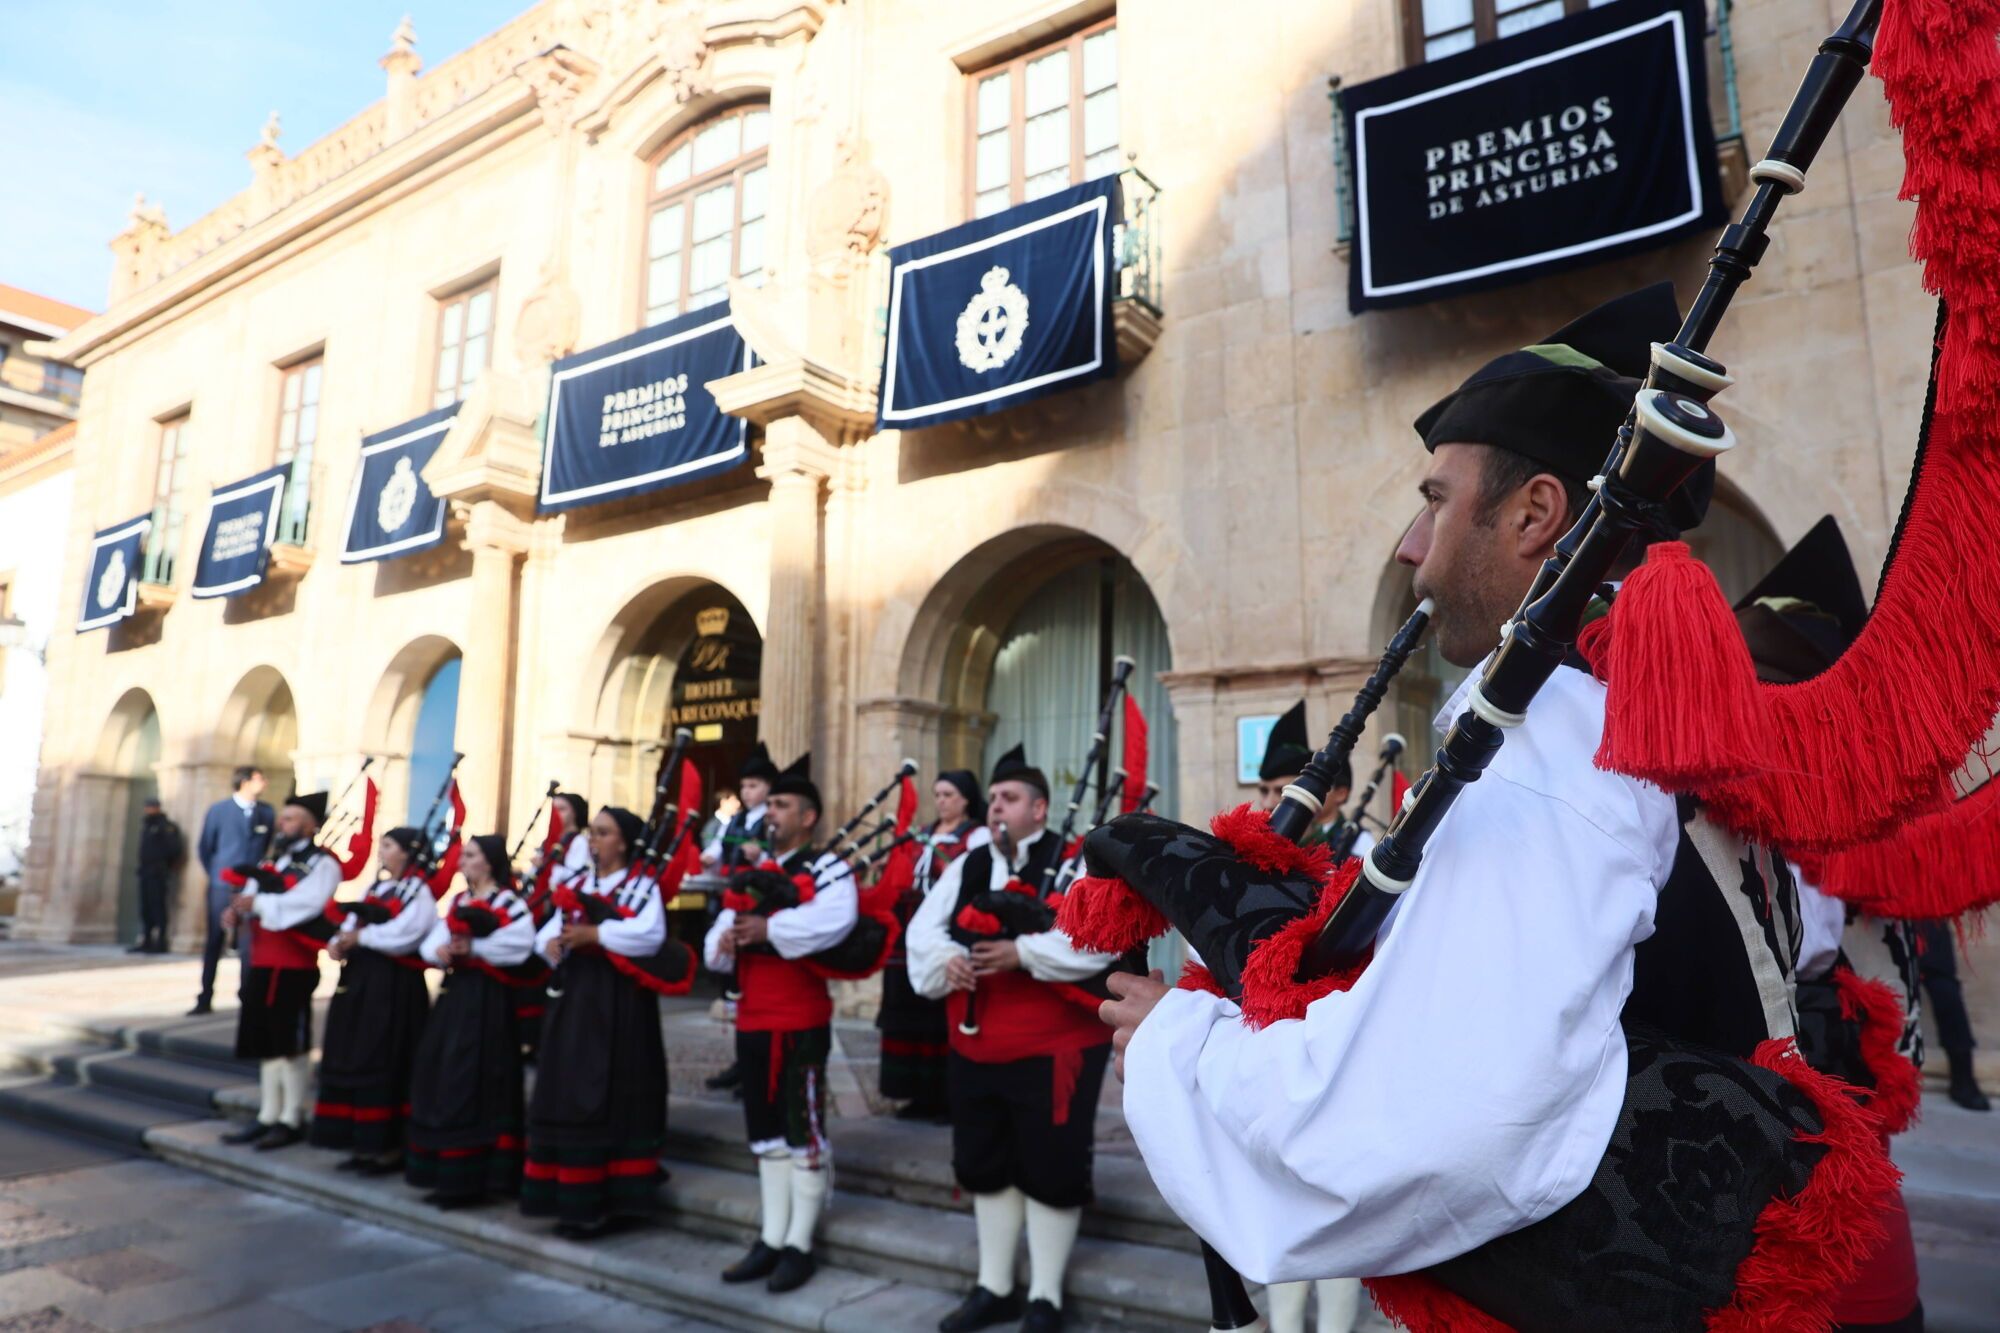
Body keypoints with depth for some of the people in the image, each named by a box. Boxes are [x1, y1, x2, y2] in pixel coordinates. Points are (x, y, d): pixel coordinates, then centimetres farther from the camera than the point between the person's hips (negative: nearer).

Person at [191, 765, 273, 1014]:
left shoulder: (266, 813, 1)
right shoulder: (218, 810, -2)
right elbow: (204, 848, 7)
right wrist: (215, 874, 10)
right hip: (222, 888, -1)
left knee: (249, 945, 2)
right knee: (213, 944, 7)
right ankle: (205, 1000, 16)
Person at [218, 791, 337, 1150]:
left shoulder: (322, 863, -7)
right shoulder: (273, 862, 19)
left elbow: (306, 904, -22)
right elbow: (253, 899, 12)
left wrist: (259, 902, -21)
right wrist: (238, 911, -9)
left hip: (294, 967, -8)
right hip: (261, 964, 8)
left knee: (292, 1044, 0)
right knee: (266, 1043, 13)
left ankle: (292, 1120, 9)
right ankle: (268, 1117, 22)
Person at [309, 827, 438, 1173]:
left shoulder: (419, 891, -7)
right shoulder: (376, 887, 17)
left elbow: (404, 933, -20)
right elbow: (353, 924, 12)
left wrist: (361, 937, -17)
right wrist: (340, 942, -8)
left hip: (395, 986, -8)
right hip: (360, 979, 8)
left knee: (385, 1064, -4)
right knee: (353, 1060, 11)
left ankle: (389, 1147, 6)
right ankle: (364, 1143, 21)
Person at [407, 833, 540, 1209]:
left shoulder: (510, 903, -9)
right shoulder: (457, 902, 16)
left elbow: (519, 945, -24)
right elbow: (431, 941, 9)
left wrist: (474, 947, -24)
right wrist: (440, 951, -12)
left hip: (487, 1000, -8)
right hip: (454, 995, 8)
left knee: (474, 1086, -6)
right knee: (444, 1082, 11)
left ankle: (471, 1179, 2)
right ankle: (449, 1174, 22)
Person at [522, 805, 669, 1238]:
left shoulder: (642, 886, -5)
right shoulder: (577, 886, 15)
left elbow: (649, 935, -22)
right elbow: (547, 931, 11)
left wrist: (594, 934, -21)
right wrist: (551, 943, -12)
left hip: (619, 1003, -6)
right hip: (573, 998, 7)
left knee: (612, 1099, -2)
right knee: (568, 1097, 8)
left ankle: (611, 1200, 7)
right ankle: (573, 1200, 19)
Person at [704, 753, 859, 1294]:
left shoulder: (826, 868, -8)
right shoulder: (753, 873, 16)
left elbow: (835, 918, -30)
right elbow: (718, 935, 11)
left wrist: (768, 929, -30)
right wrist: (726, 941, -13)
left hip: (800, 1022, -8)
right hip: (753, 1021, 8)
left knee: (803, 1132, 2)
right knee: (767, 1133, 15)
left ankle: (800, 1246, 12)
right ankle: (771, 1239, 25)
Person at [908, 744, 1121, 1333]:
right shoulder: (967, 866, 10)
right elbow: (923, 931, 5)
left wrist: (1021, 953, -29)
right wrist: (947, 959, -17)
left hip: (1053, 1050, -6)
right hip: (975, 1049, 6)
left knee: (1050, 1171, 4)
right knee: (985, 1167, 16)